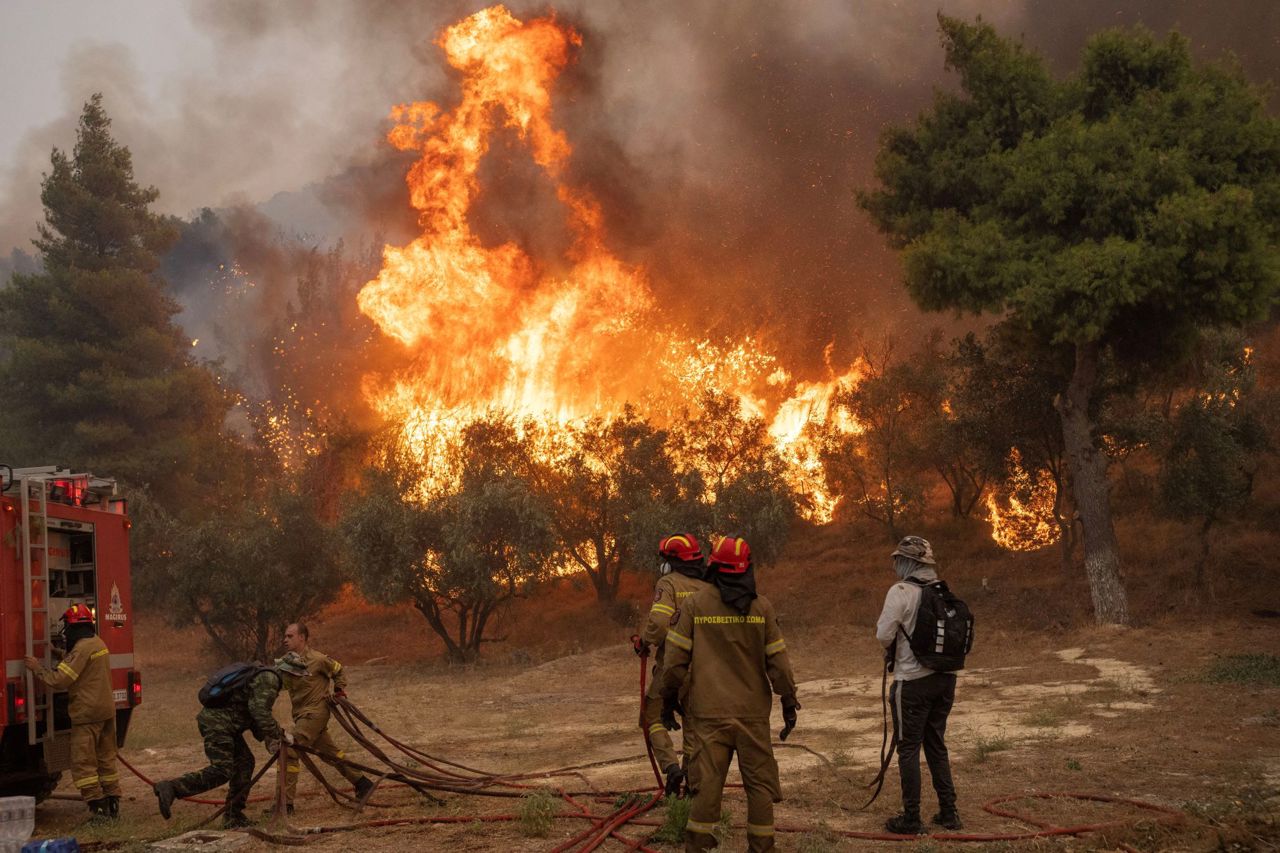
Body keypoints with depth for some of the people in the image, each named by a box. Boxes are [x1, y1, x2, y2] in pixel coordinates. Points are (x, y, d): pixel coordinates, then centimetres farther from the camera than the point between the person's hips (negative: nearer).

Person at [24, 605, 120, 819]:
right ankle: (113, 805, 16)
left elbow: (60, 680, -20)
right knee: (106, 758, 14)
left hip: (87, 713, -9)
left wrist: (38, 668, -8)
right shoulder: (98, 643, 12)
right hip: (106, 710, 9)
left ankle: (98, 806, -8)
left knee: (83, 762, -4)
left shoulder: (82, 648, -17)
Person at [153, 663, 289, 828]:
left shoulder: (258, 675, 22)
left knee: (244, 762, 13)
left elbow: (253, 713, 26)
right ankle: (170, 788, -23)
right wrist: (281, 734, -10)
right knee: (221, 772, -16)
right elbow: (260, 713, -21)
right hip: (217, 723, -11)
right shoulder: (269, 679, -11)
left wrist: (266, 738, 14)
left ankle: (234, 817, 16)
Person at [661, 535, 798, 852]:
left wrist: (669, 699, 10)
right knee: (759, 782, 9)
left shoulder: (693, 605, -2)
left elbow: (676, 658, -1)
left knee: (707, 781, 3)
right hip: (753, 712, 0)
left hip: (710, 711, 0)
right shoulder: (761, 607, -1)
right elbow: (777, 660, 0)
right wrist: (789, 703, 9)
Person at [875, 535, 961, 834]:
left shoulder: (901, 591, -13)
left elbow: (884, 635, -16)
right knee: (936, 745, 18)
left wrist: (891, 647, 6)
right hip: (945, 677, 6)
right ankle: (948, 812, 20)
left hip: (913, 680, -6)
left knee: (908, 748, 3)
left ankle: (911, 819, 6)